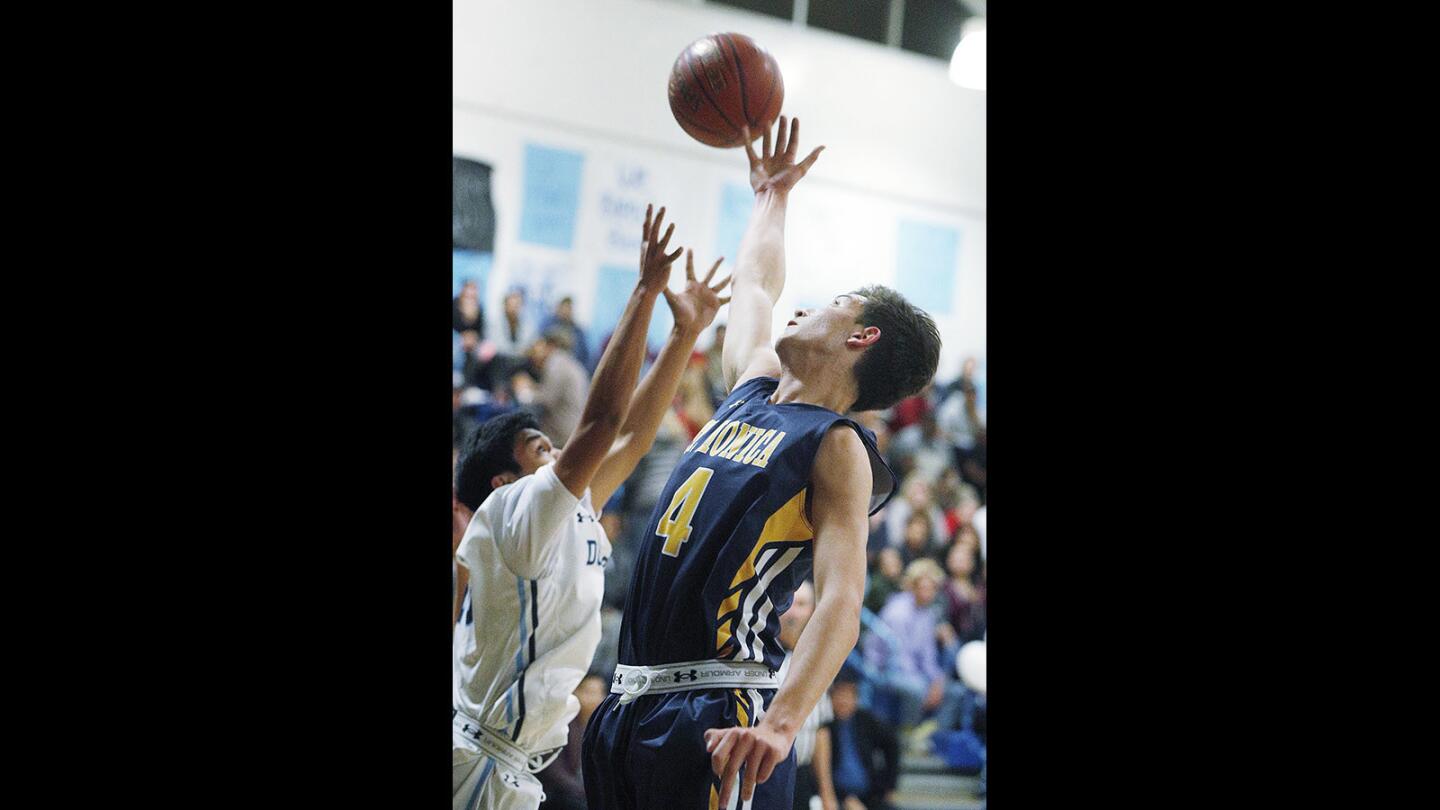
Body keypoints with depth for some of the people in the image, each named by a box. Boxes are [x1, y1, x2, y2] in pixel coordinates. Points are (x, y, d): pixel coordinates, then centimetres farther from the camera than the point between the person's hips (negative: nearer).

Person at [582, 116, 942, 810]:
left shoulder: (838, 449, -5)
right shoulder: (753, 387, 17)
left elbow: (840, 607, -19)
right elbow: (753, 286, 39)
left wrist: (780, 724, -34)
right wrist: (772, 193, 52)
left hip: (717, 717, -8)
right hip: (633, 699, 8)